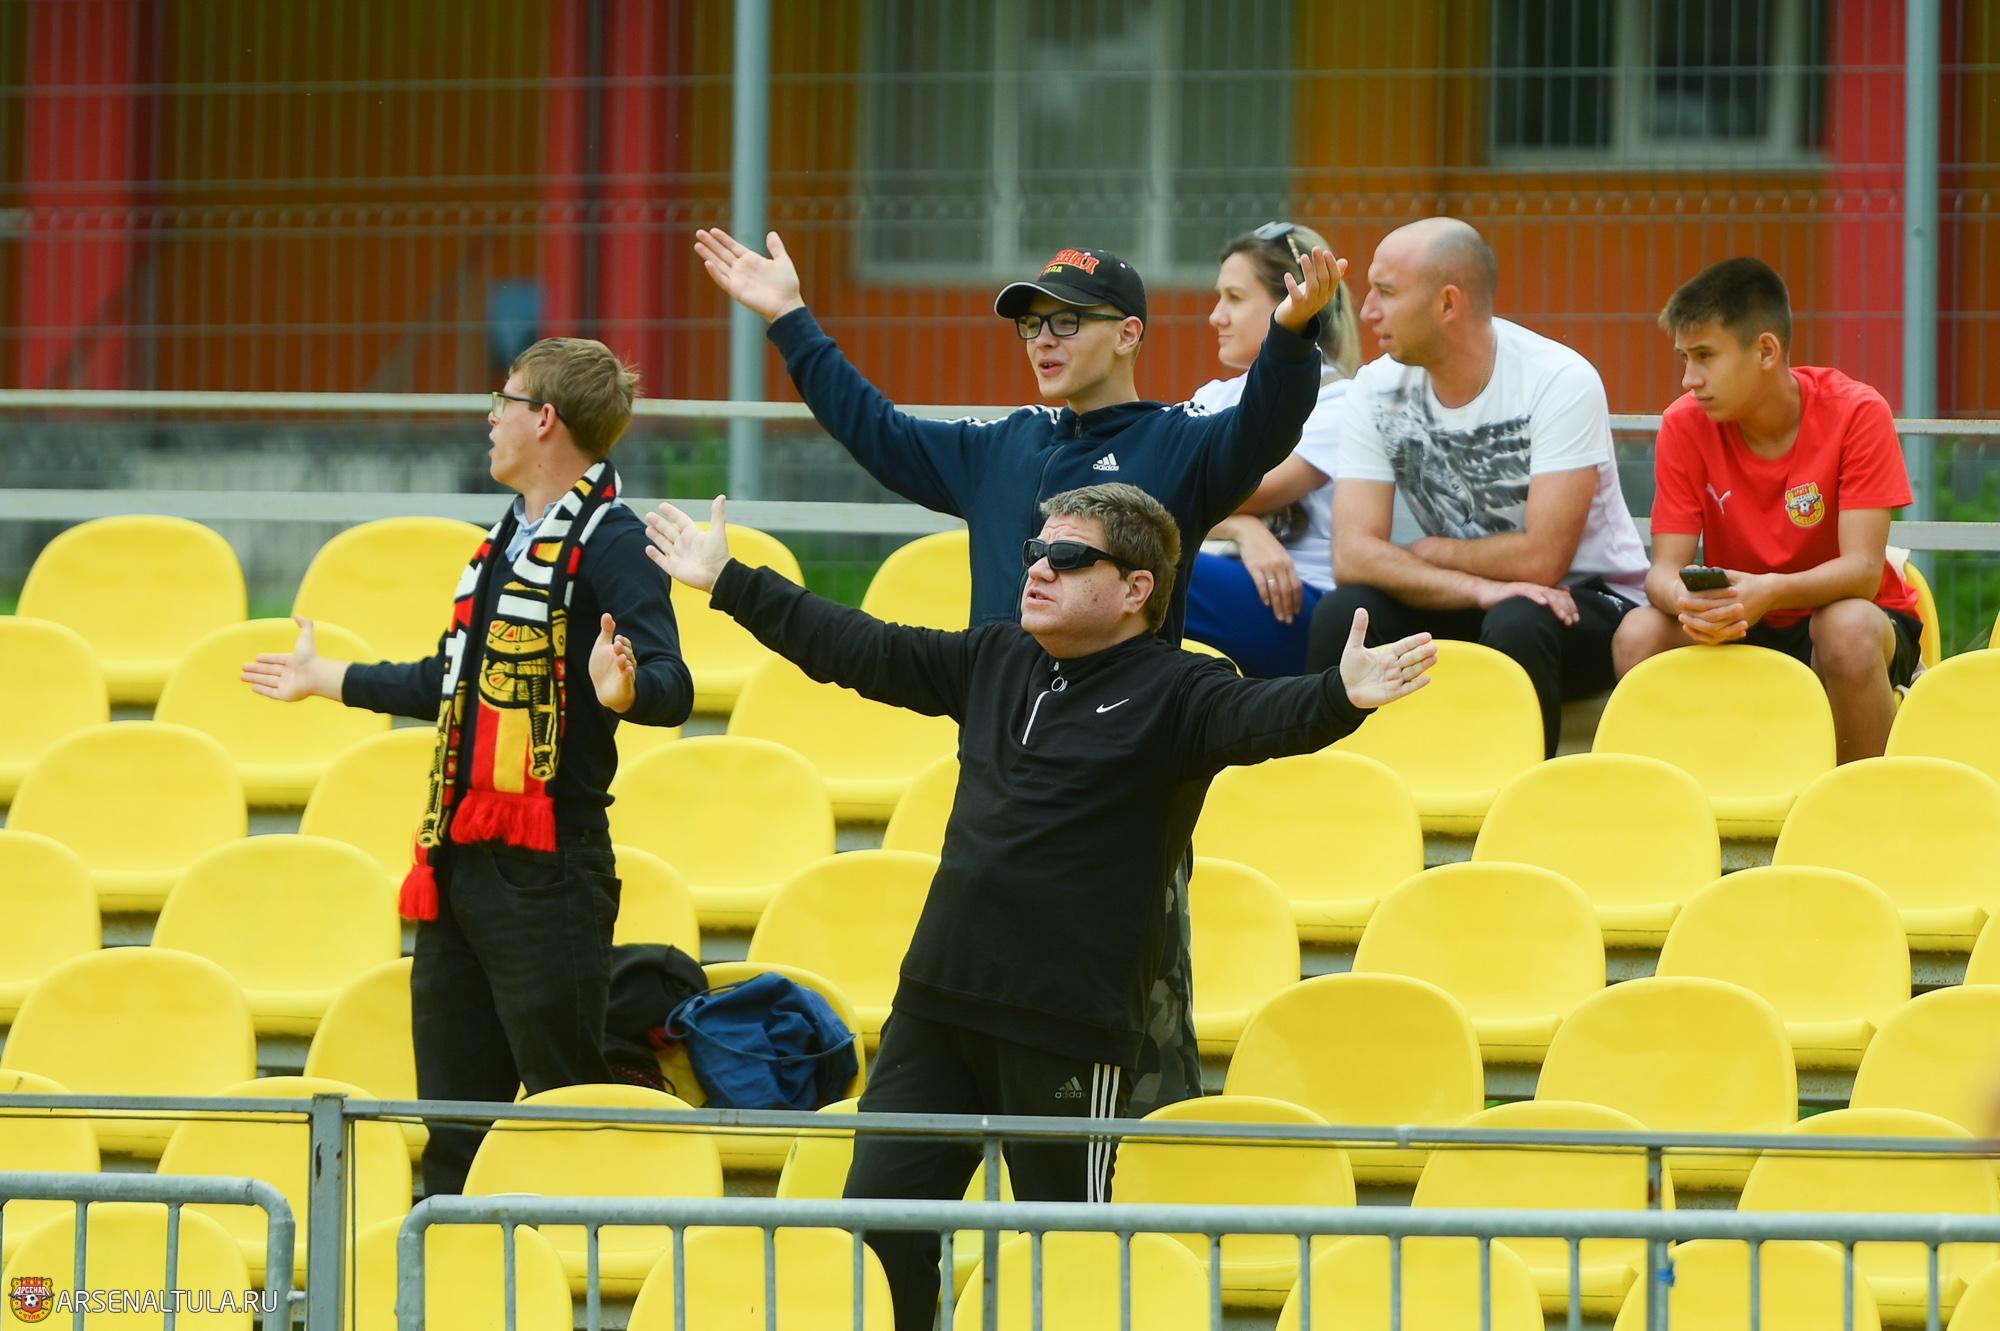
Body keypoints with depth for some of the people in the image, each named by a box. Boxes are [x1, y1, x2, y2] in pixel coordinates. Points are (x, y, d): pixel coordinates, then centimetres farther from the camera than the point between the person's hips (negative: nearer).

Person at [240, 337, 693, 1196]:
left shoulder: (609, 541, -11)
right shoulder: (507, 541, 17)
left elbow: (671, 690, -22)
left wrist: (626, 688, -45)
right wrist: (326, 681, 41)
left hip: (546, 869, -9)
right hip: (461, 861, 9)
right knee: (453, 1112, 12)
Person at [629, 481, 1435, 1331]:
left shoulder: (1173, 693, -7)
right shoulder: (995, 661, 13)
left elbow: (1261, 718, -26)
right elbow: (859, 650, 21)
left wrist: (1341, 698, -47)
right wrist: (730, 584, 25)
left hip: (1068, 1027, -7)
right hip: (938, 1005, 7)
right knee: (879, 1220, 6)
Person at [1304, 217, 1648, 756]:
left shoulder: (1561, 383, -19)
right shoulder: (1378, 389, -5)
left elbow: (1541, 560, -24)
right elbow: (1353, 555, -16)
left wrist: (1429, 554, -10)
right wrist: (1479, 587, -28)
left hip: (1587, 599, -4)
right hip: (1460, 605, 4)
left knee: (1517, 625, -36)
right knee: (1343, 615, -23)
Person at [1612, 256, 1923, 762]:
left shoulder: (1856, 414, -18)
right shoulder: (1685, 426, -9)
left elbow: (1863, 569, -24)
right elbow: (1666, 567, -13)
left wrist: (1769, 592, -44)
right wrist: (1687, 601, -39)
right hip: (1739, 628, 3)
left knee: (1848, 629, -37)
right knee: (1638, 636, -26)